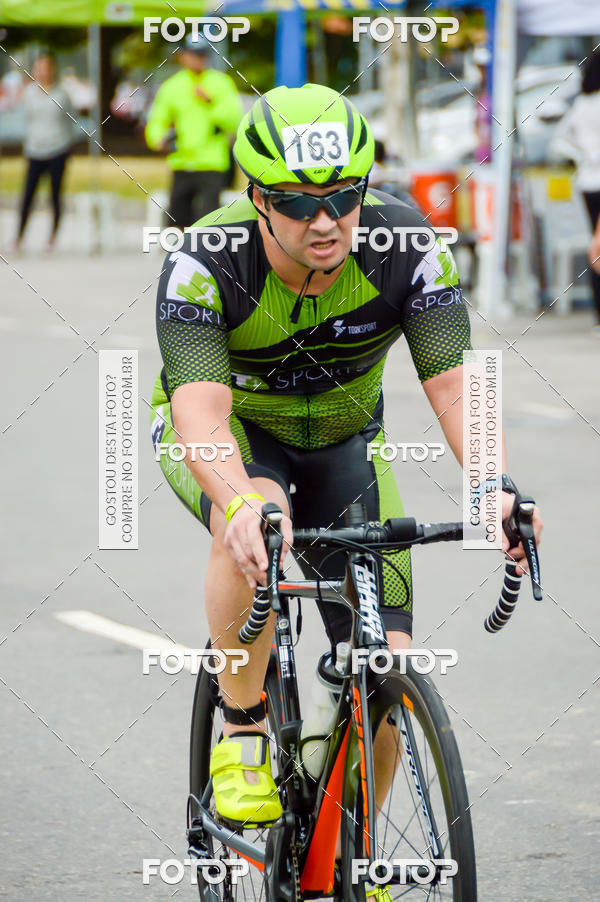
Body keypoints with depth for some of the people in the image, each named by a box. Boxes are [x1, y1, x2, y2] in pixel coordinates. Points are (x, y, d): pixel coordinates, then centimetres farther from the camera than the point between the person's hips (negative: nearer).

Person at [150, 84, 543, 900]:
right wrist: (241, 504, -64)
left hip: (341, 438, 3)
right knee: (256, 530, -39)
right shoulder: (205, 262, -33)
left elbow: (454, 381, -35)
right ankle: (242, 733, -15)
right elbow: (199, 407, -44)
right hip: (224, 434, -2)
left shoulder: (405, 245, -27)